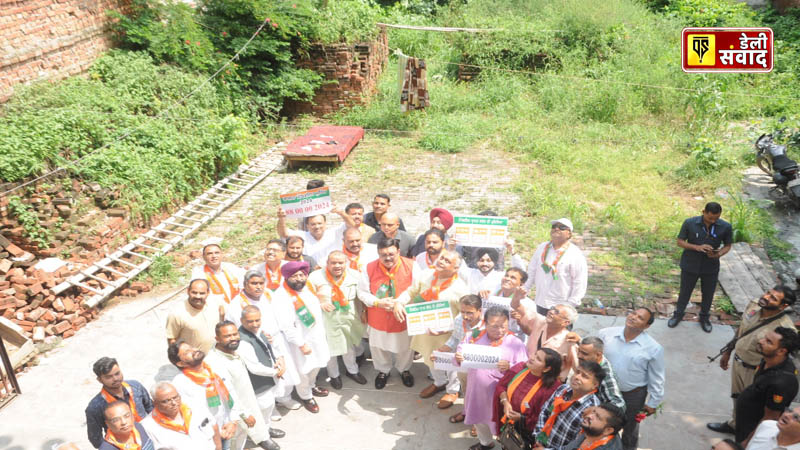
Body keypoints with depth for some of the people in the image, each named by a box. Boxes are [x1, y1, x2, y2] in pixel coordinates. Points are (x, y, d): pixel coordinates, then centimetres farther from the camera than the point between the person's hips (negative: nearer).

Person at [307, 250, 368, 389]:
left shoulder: (355, 275, -8)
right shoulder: (316, 277, -15)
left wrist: (363, 311, 1)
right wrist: (319, 303, -24)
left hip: (349, 319, 2)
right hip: (327, 320, -2)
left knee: (350, 346, 21)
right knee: (330, 349, 15)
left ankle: (352, 371, 48)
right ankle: (334, 375, 42)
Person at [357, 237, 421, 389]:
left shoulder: (411, 266, -17)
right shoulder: (370, 268, -14)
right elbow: (362, 293, -6)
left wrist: (402, 303, -25)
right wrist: (378, 303, -22)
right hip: (378, 319, 1)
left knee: (405, 347, 19)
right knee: (378, 347, 19)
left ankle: (404, 370, 51)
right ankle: (383, 371, 49)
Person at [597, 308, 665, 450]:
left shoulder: (654, 348, -20)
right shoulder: (605, 334, -16)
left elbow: (657, 379, -8)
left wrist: (653, 402, -2)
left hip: (633, 396, -2)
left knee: (630, 428, 25)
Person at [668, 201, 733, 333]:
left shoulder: (725, 227, -13)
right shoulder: (689, 223, -16)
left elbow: (727, 246, 0)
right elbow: (680, 242, -9)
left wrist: (719, 254, -22)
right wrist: (697, 247, -26)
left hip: (711, 267, 1)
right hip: (690, 265, -1)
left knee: (708, 294, 18)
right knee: (685, 292, 15)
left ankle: (704, 317, 43)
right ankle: (678, 314, 39)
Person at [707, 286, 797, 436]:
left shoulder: (785, 328, -33)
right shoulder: (753, 305, -13)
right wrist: (727, 352, 14)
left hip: (755, 372, -6)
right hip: (737, 361, 6)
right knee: (737, 397, 28)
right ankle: (734, 425, 54)